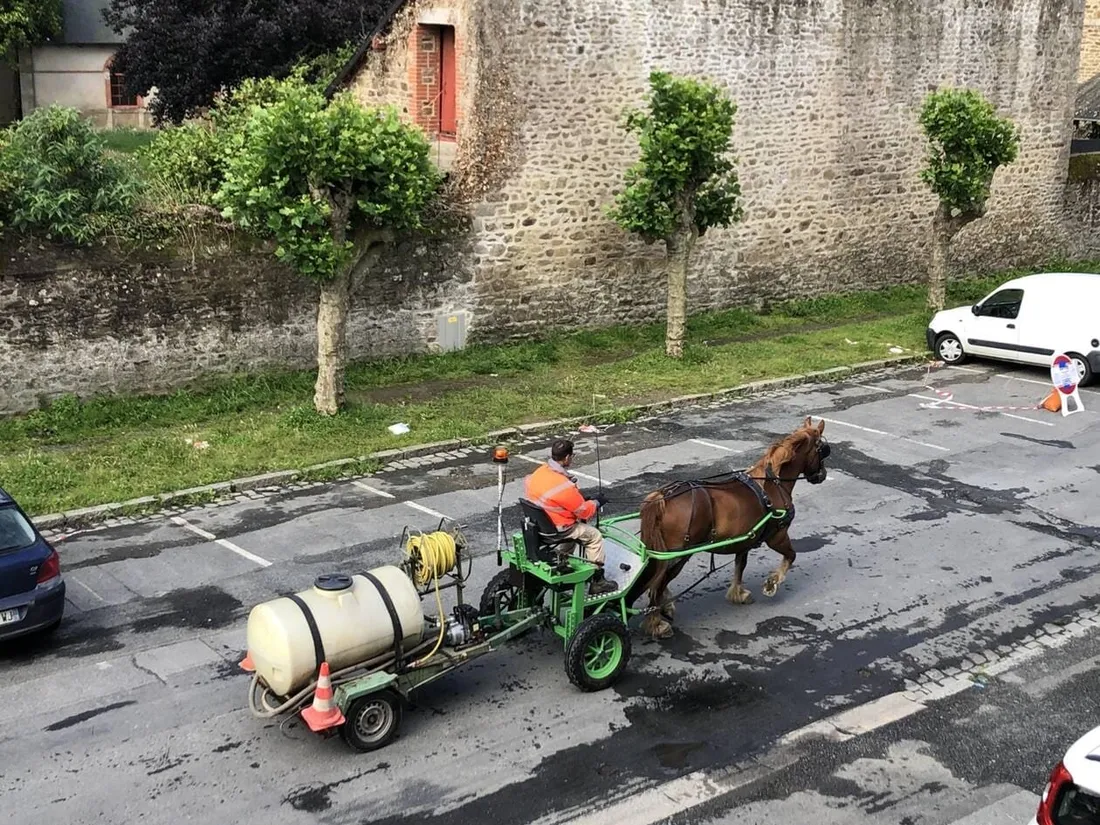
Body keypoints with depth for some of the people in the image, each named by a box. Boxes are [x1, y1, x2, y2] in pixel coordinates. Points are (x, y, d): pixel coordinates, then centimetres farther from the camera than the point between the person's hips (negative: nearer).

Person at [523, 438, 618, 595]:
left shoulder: (540, 471, -6)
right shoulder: (564, 486, -31)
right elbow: (585, 512, -18)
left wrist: (580, 499, 11)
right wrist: (596, 502, 1)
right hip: (557, 529, -9)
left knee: (576, 524, 33)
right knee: (594, 536, 8)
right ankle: (597, 581, 14)